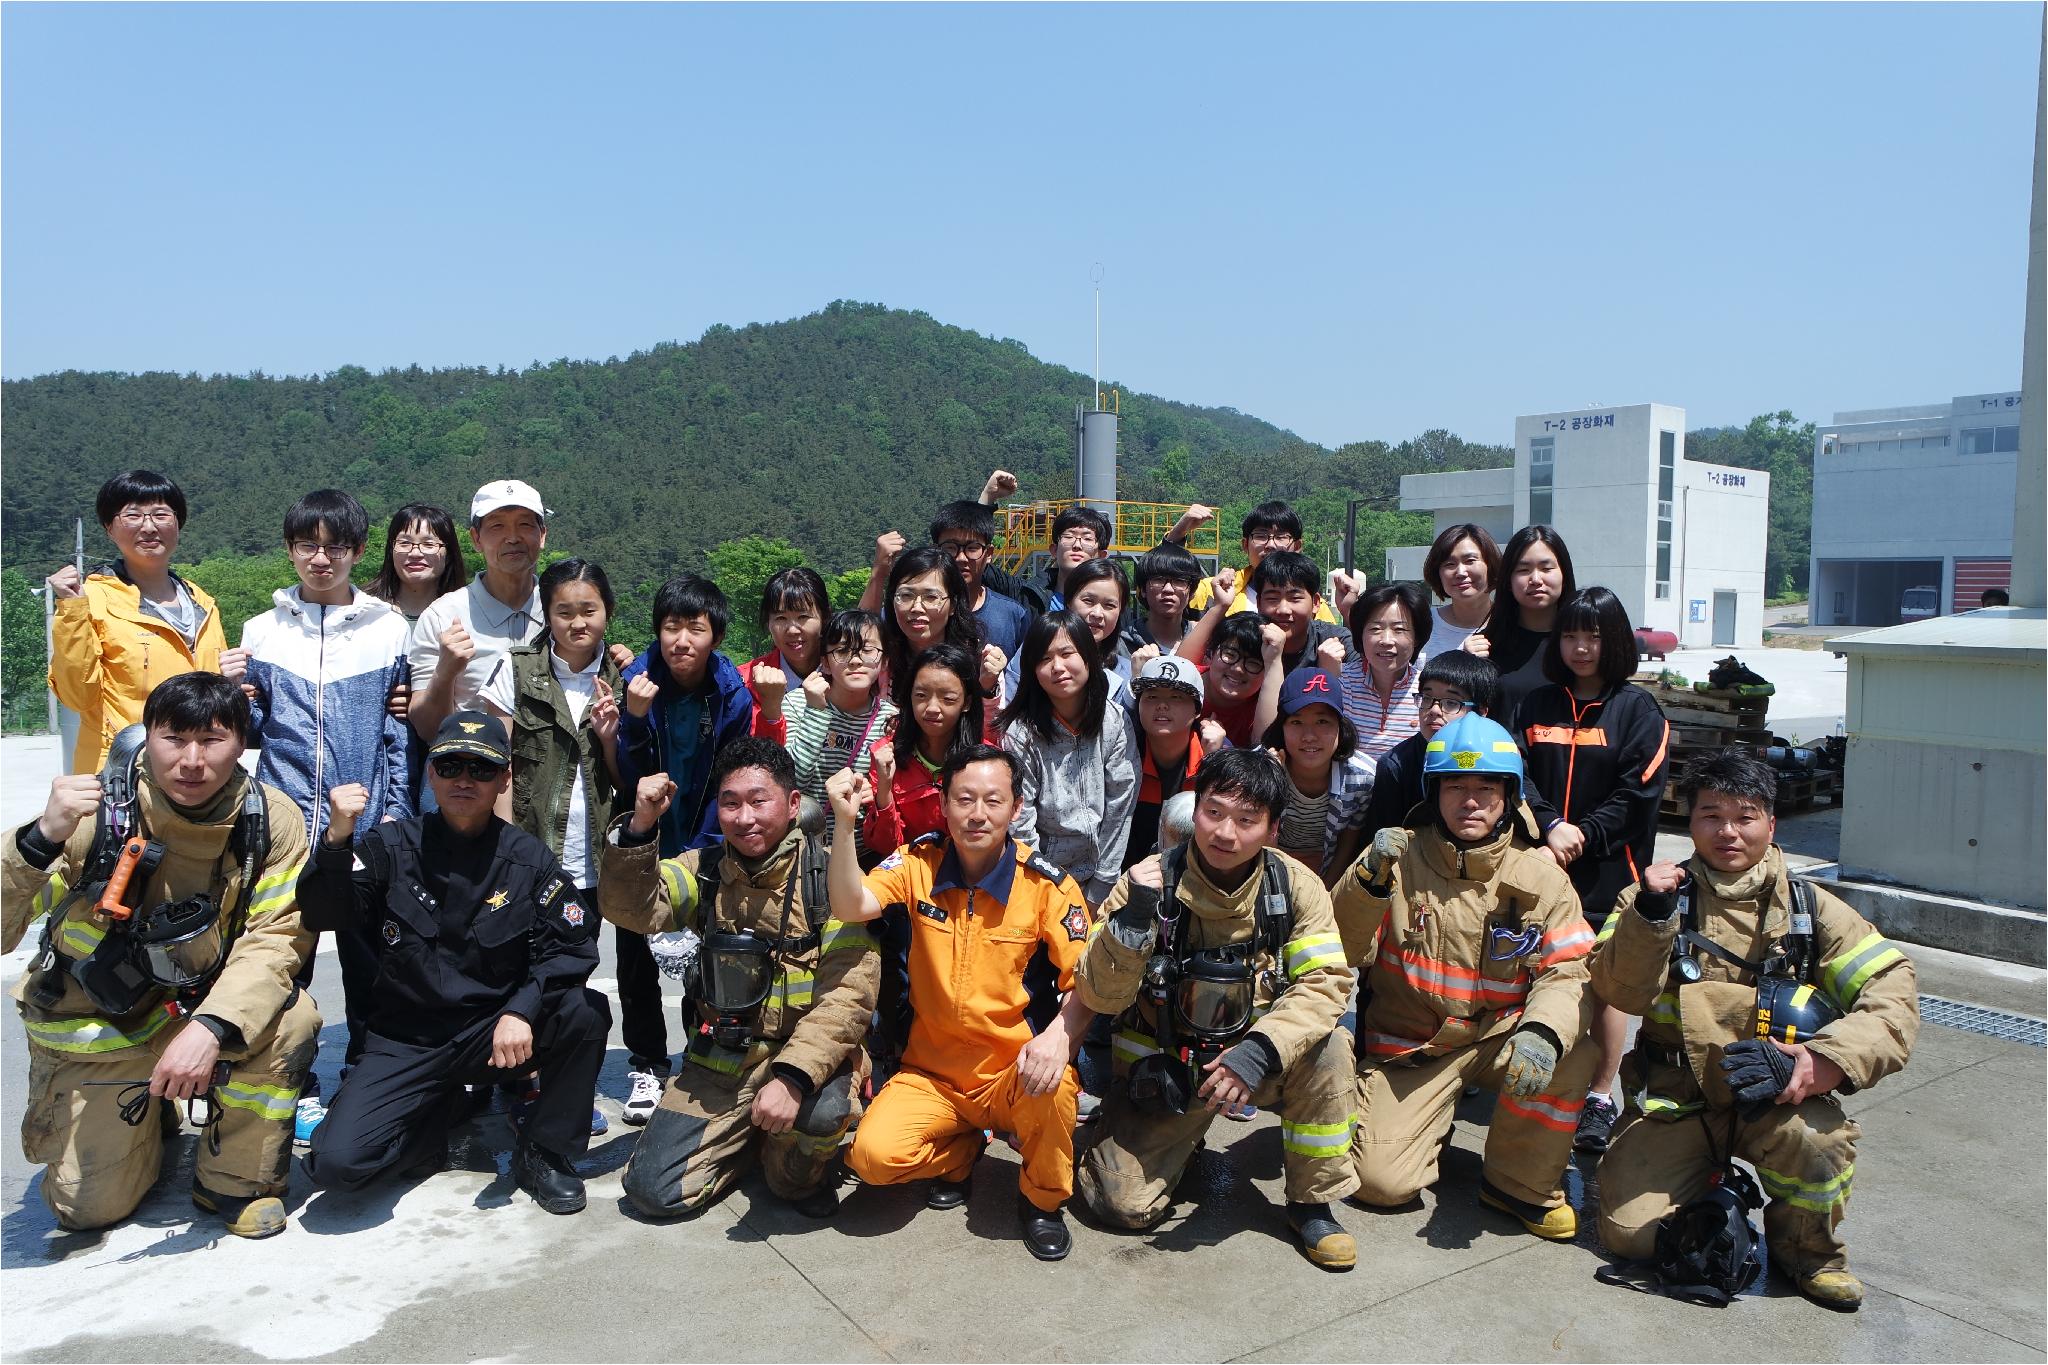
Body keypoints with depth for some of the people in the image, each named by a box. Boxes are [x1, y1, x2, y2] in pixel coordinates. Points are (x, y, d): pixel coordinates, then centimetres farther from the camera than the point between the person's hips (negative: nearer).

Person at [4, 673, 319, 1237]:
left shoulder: (270, 818, -17)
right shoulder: (97, 812, -22)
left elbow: (276, 937, -21)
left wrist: (210, 1027, -37)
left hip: (201, 1006, 1)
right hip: (92, 1022, 0)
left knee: (288, 1022, -29)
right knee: (88, 1208, -1)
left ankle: (234, 1180, -4)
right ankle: (149, 1119, 33)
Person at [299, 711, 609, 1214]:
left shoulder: (528, 858, -2)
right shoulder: (392, 846, -1)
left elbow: (570, 945, -9)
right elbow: (324, 916, -11)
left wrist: (522, 1010, -25)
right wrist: (337, 838, -28)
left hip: (496, 1033, 0)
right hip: (407, 1038, 0)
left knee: (586, 1012, -27)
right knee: (337, 1161, -21)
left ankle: (544, 1153, -4)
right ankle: (438, 1112, 12)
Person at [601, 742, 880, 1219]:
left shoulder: (828, 873, -10)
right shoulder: (704, 870, 4)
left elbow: (849, 988, -18)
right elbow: (632, 909, -11)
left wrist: (793, 1075, -30)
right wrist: (638, 827, -26)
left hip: (807, 1052, -3)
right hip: (721, 1059, 4)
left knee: (822, 1111, -35)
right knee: (653, 1189, -8)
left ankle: (800, 1171, 2)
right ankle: (752, 1138, 21)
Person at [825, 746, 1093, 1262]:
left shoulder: (1047, 884, -9)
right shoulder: (919, 862, -5)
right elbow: (851, 908, -20)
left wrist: (1059, 1034, -31)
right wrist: (845, 824, -34)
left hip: (1011, 1072, -1)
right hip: (931, 1071, 2)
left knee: (1050, 1083, -35)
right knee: (873, 1155, -23)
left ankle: (1043, 1199, 0)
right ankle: (962, 1151, 14)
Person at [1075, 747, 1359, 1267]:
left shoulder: (1294, 885, -12)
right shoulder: (1151, 881, -16)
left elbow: (1326, 982, -17)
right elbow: (1098, 997, -16)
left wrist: (1260, 1050, -32)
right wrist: (1133, 919, -32)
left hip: (1250, 1059, 1)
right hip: (1162, 1065, -1)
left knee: (1328, 1047, -28)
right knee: (1127, 1207, -13)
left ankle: (1312, 1202, -5)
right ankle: (1180, 1141, 22)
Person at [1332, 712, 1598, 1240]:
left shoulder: (1541, 878, -4)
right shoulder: (1400, 858, -8)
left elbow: (1567, 975, -12)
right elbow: (1344, 954, -13)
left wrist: (1542, 1033, -33)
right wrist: (1370, 880, -30)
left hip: (1499, 1038, 2)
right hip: (1407, 1046, -1)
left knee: (1571, 1055, -30)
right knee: (1382, 1183, -18)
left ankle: (1521, 1183, -4)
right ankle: (1430, 1117, 18)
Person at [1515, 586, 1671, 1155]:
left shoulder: (1638, 709, 1)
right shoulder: (1536, 706, 11)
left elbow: (1638, 793, -7)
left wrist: (1583, 837, -14)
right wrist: (1550, 826, -15)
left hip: (1608, 870, -3)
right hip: (1539, 869, 3)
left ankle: (1601, 1098, 16)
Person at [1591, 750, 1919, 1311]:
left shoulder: (1810, 908, 3)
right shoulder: (1658, 895, 1)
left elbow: (1893, 991, -8)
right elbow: (1624, 994, -11)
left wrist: (1822, 1062, -24)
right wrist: (1650, 914, -28)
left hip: (1773, 1098, 0)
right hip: (1673, 1099, 0)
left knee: (1817, 1134, -34)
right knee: (1628, 1233, -14)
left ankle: (1807, 1248, -1)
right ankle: (1713, 1181, 20)